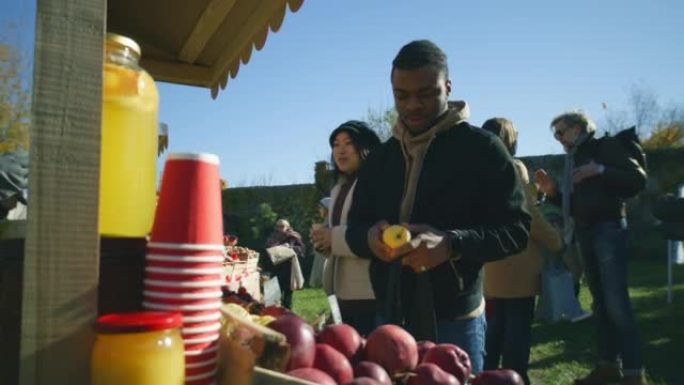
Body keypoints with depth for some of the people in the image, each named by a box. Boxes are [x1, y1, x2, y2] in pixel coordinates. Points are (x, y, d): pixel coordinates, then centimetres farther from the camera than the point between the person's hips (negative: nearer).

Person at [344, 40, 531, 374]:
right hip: (390, 318, 4)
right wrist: (370, 237, -11)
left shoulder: (481, 149, -4)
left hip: (455, 320, -4)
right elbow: (354, 229, 13)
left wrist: (452, 244, -24)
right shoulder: (379, 158, 10)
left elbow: (516, 230, -7)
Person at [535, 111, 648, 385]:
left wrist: (601, 171, -19)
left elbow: (638, 179, -9)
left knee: (616, 302, -13)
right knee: (601, 303, 8)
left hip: (608, 229, -7)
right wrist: (552, 192, 4)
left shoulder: (605, 147, 0)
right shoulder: (573, 160, 19)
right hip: (585, 234, 7)